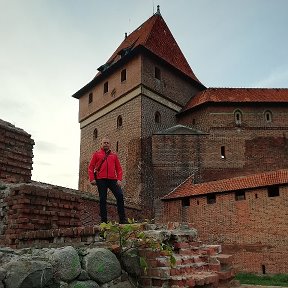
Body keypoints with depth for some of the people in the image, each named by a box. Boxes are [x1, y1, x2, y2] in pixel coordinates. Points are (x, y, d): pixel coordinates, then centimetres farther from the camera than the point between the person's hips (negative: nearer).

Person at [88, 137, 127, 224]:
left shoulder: (114, 155, 19)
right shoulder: (96, 154, 13)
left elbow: (119, 168, 15)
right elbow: (91, 167, 7)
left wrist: (119, 179, 1)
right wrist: (92, 179, -5)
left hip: (113, 179, 2)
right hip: (101, 180, -2)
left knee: (120, 196, -11)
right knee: (102, 199, 0)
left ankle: (122, 219, -6)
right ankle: (103, 220, 6)